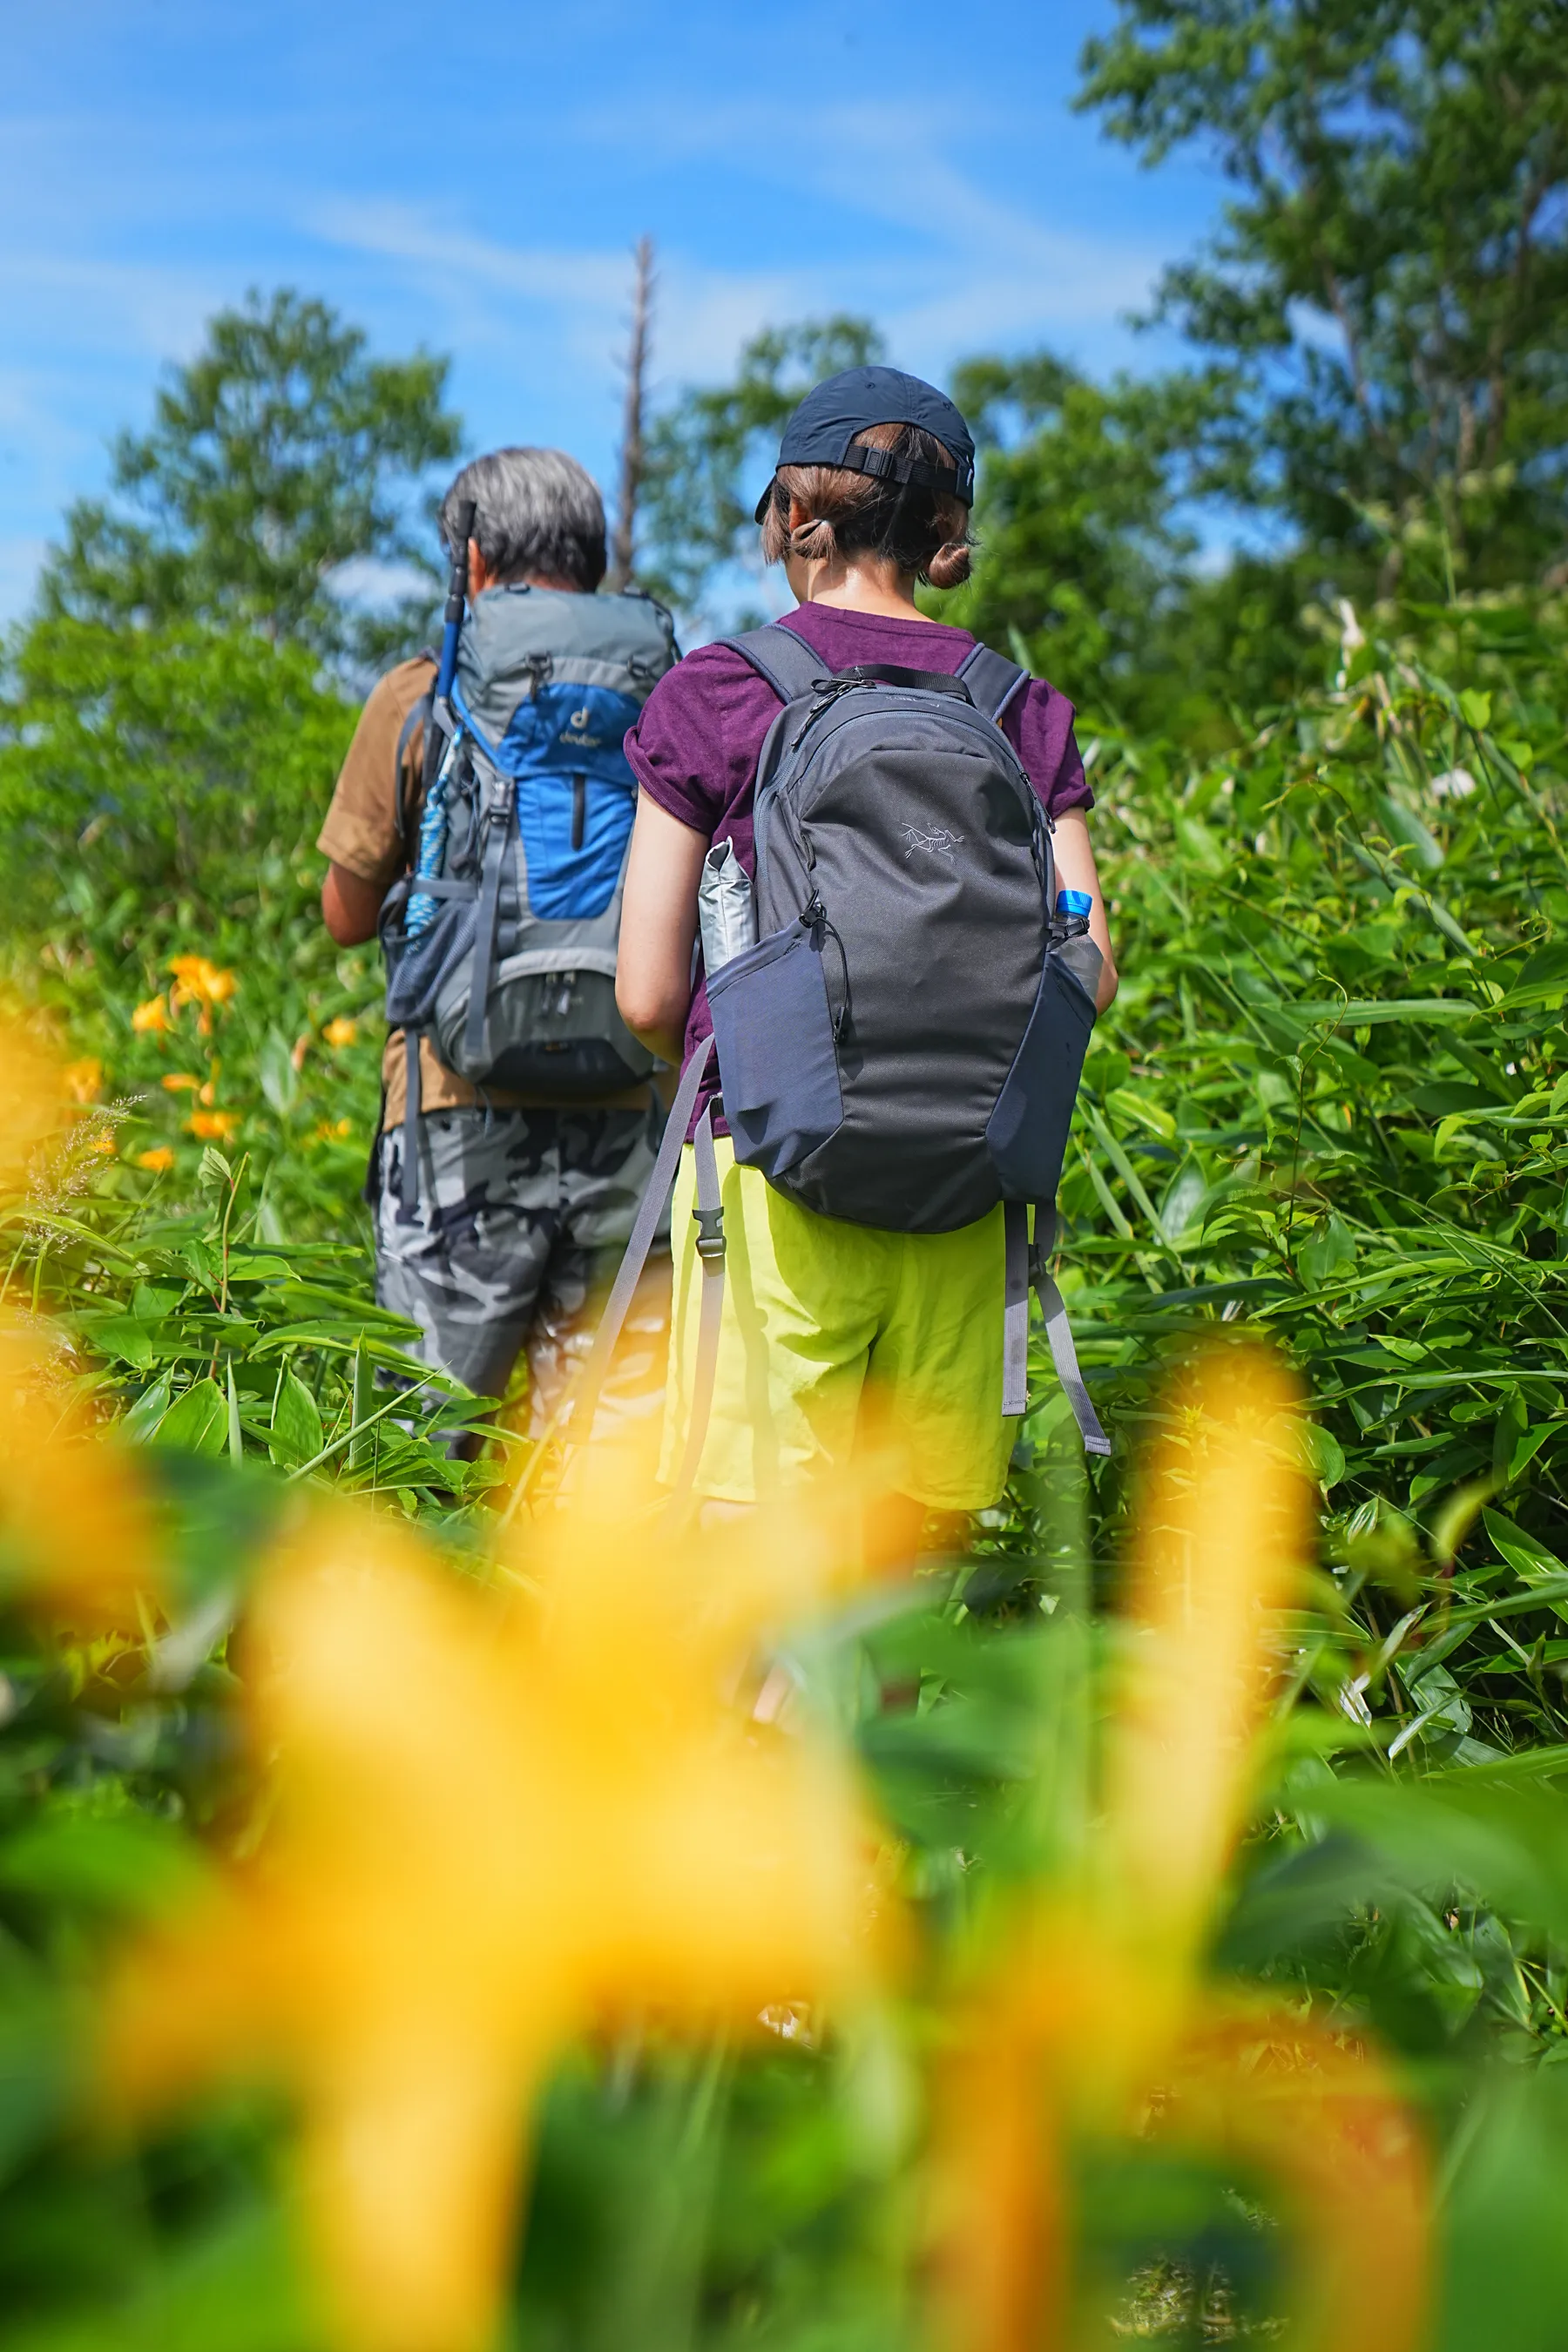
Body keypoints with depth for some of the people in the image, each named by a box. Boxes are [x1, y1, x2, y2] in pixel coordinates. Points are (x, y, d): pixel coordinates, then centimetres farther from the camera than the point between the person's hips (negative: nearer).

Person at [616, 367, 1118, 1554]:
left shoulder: (714, 696, -2)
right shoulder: (1023, 711, 5)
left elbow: (647, 997, -3)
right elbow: (1087, 977, 4)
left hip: (777, 1171, -3)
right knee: (921, 1553, 11)